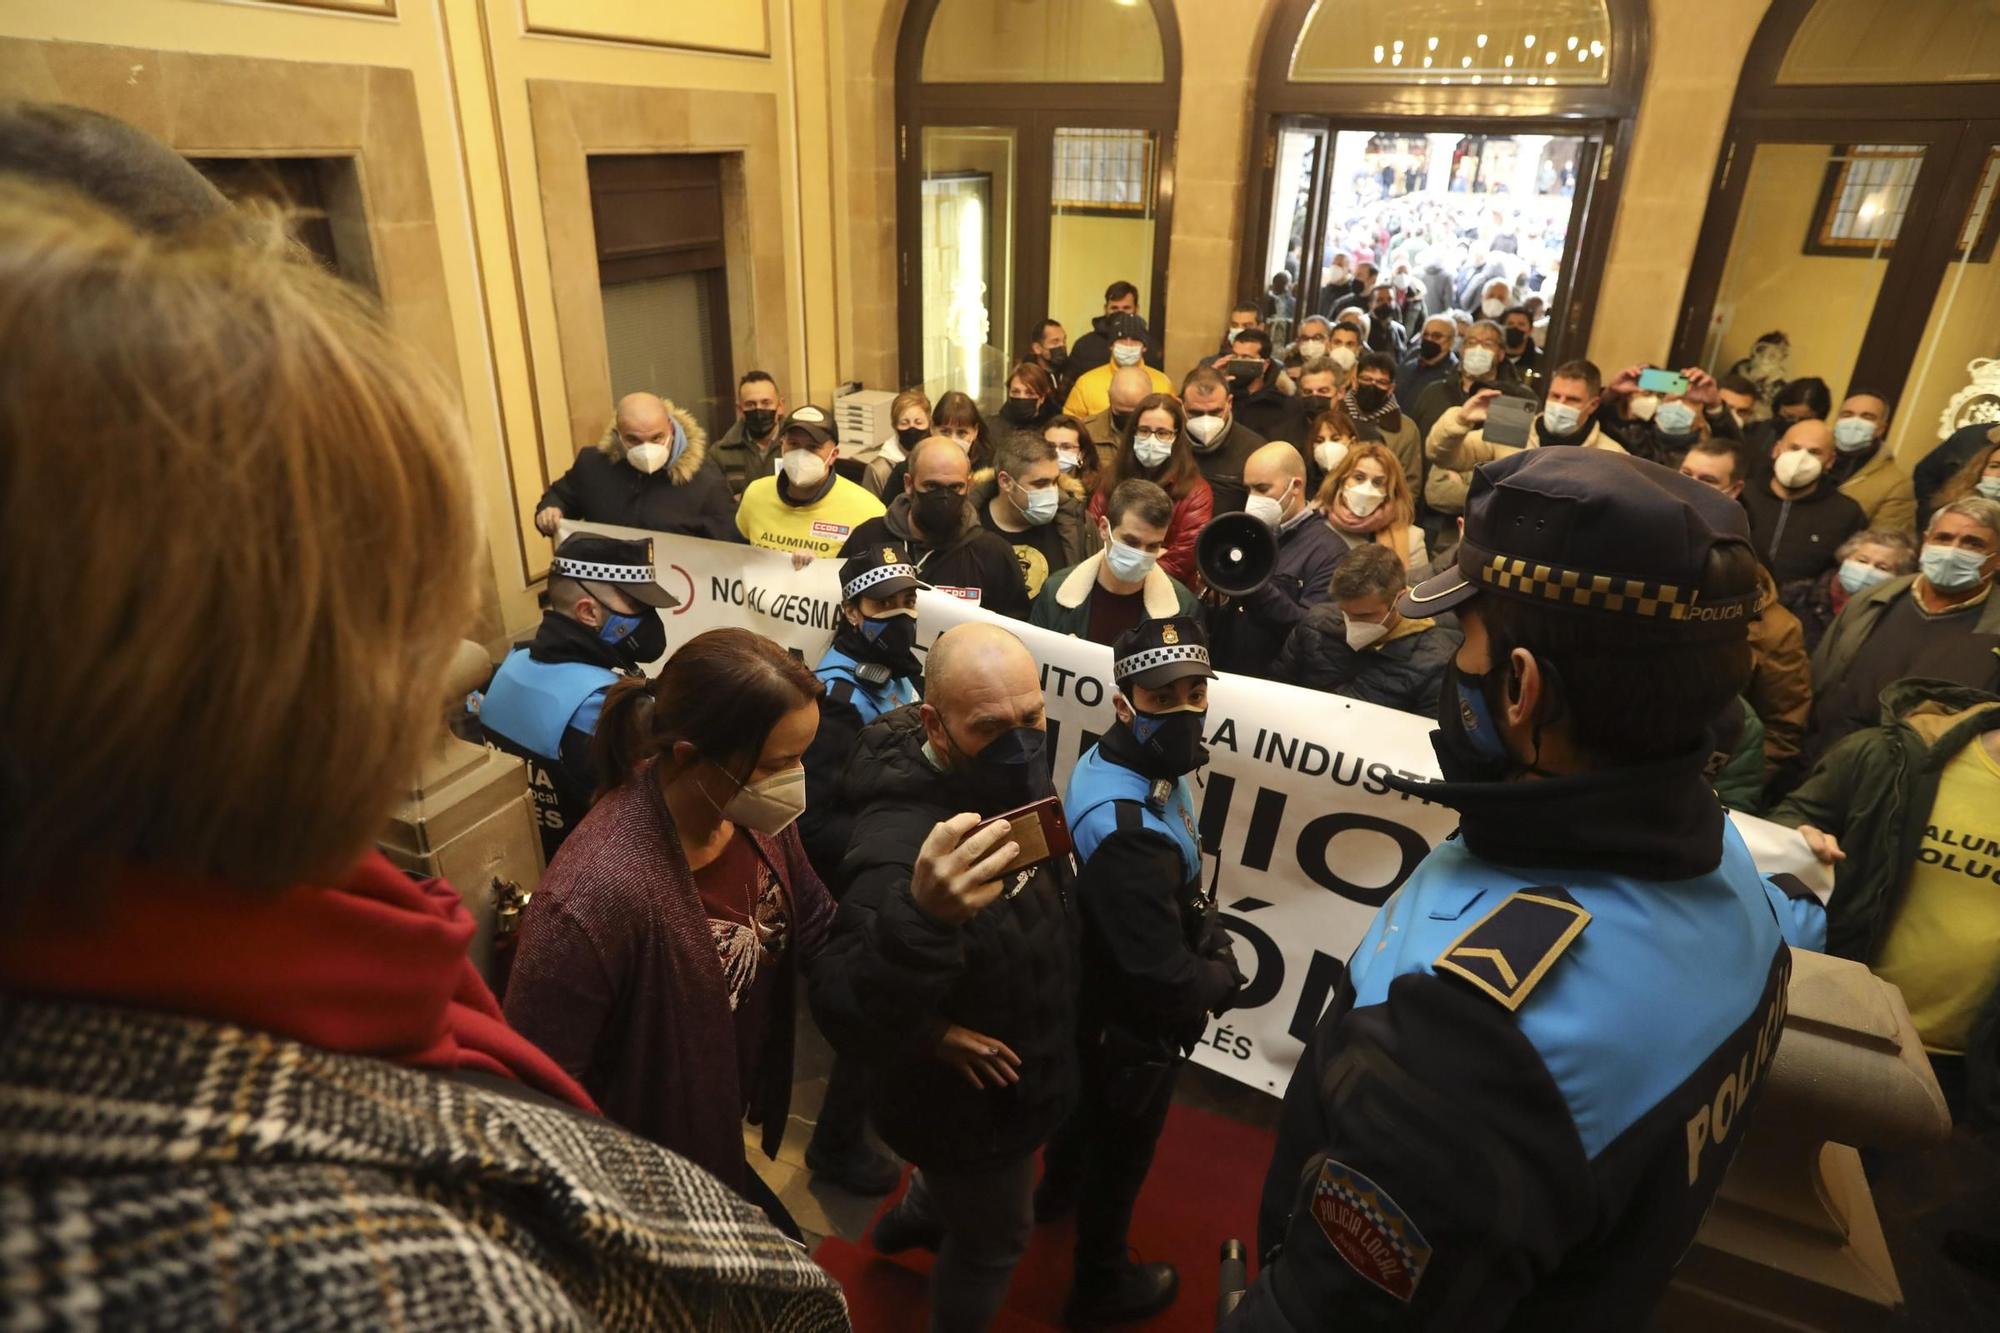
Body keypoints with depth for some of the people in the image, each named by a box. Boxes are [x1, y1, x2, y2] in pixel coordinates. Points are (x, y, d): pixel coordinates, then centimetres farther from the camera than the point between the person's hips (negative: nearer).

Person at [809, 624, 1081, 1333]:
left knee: (962, 1185, 37)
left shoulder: (1016, 777, -14)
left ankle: (911, 1219, 70)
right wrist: (921, 917, -65)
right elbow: (846, 1022, -49)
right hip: (971, 1101, -8)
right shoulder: (902, 848, -41)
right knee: (994, 1240, 22)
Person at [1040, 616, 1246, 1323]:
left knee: (1090, 1104, 34)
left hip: (1095, 999, 9)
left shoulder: (1128, 763, -11)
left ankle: (1059, 1190, 64)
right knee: (1122, 1153, 18)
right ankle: (1100, 1285, 46)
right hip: (1133, 1026, -8)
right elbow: (1161, 978, -35)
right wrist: (1223, 978, -17)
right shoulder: (1127, 831, -41)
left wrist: (1213, 941, -5)